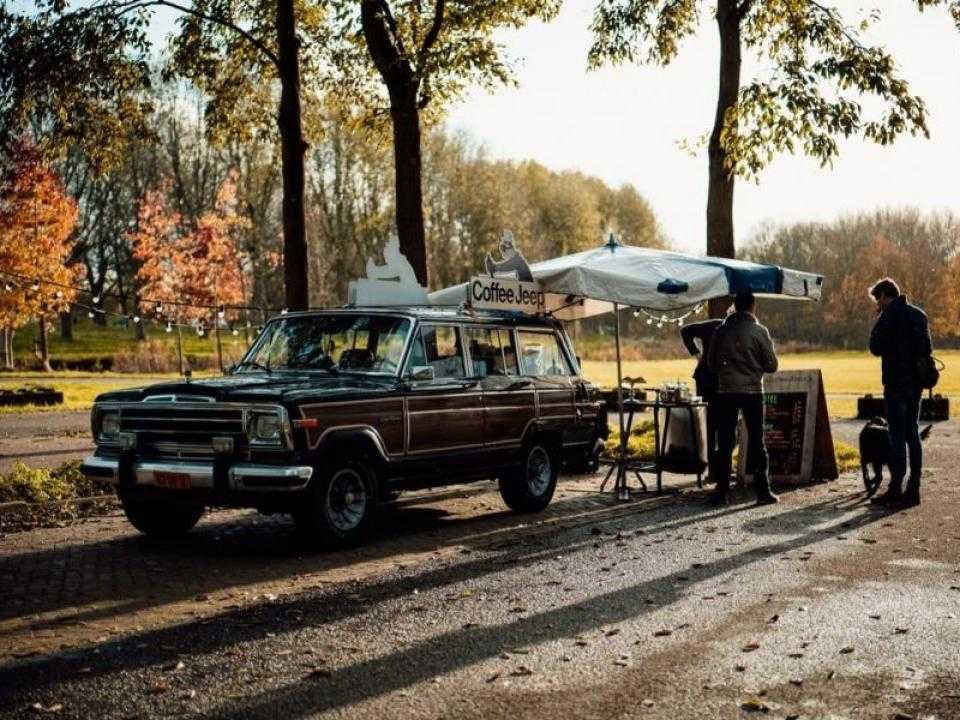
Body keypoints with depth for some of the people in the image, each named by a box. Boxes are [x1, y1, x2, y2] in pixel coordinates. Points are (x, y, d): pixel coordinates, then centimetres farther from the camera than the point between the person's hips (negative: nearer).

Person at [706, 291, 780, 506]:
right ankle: (763, 490, 7)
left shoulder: (721, 331, 0)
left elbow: (711, 363, 8)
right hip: (752, 391, -1)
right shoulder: (759, 331, -6)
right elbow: (772, 365, -3)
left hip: (726, 392, 1)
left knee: (724, 443, 6)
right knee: (757, 442, 7)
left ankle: (721, 491, 6)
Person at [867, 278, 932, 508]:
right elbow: (928, 349, 17)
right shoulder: (919, 314, 13)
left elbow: (876, 347, -10)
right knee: (912, 434, 11)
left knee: (897, 436, -6)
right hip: (916, 383, 7)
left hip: (896, 384, -7)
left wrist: (877, 323, 0)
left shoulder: (889, 315, -11)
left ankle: (896, 490, -5)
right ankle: (913, 490, 13)